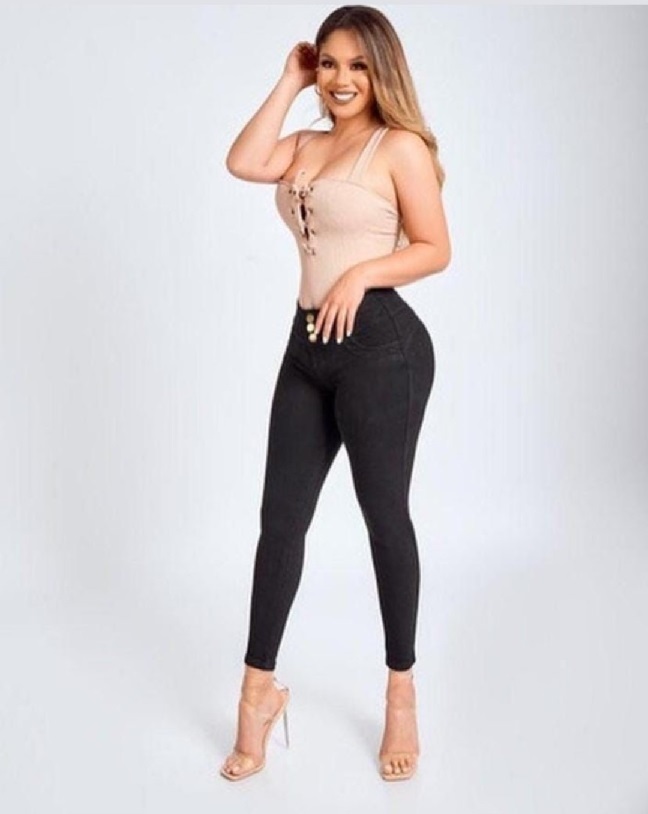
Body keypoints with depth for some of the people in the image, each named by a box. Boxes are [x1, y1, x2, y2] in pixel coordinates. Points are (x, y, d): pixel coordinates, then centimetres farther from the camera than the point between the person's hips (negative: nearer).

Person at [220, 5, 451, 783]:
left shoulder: (400, 146, -4)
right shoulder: (307, 144, 15)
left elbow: (435, 249, -6)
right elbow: (242, 163, -3)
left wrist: (363, 271, -20)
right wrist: (289, 82, 3)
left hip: (382, 345, -6)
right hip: (308, 343, 7)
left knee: (384, 512, 5)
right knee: (280, 515, 7)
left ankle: (401, 692, 23)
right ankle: (259, 689, 20)